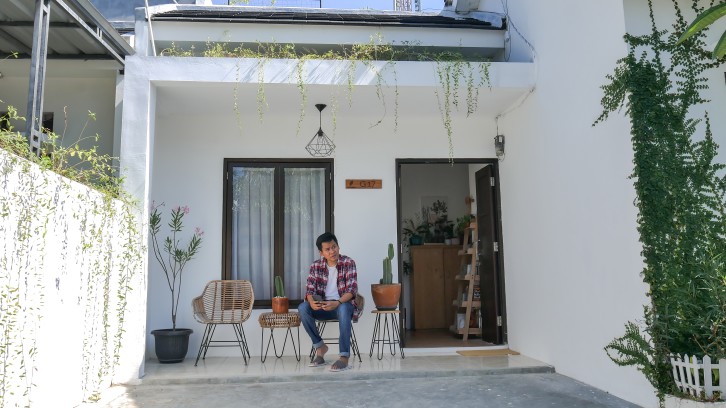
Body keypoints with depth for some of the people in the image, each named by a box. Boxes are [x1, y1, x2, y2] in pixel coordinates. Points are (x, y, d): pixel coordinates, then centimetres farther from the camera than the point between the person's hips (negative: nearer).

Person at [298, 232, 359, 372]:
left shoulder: (348, 263, -8)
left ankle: (344, 357, -39)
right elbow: (310, 289, -3)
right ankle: (320, 346, -9)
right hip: (323, 306, 4)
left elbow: (352, 289, -17)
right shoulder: (316, 266, 2)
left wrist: (337, 303, -36)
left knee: (344, 308, -39)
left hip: (343, 304, -3)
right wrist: (312, 302, -28)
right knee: (303, 308, -25)